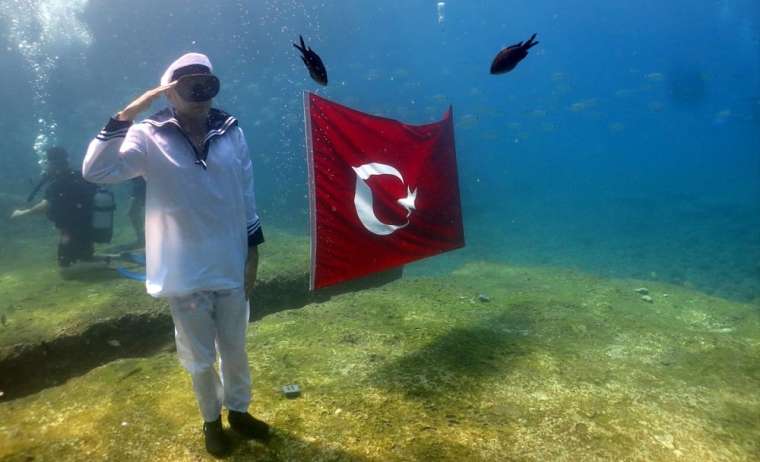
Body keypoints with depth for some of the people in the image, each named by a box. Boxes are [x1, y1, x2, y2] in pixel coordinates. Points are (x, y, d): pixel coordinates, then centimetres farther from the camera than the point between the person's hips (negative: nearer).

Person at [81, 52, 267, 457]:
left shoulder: (231, 132, -2)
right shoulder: (150, 137, -9)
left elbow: (246, 198, 3)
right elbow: (96, 171, -23)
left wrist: (252, 252, 5)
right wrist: (126, 115, -28)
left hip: (230, 268, 2)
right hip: (185, 274, -2)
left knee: (235, 350, 20)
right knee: (199, 358, 17)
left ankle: (238, 410, 45)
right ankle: (211, 420, 43)